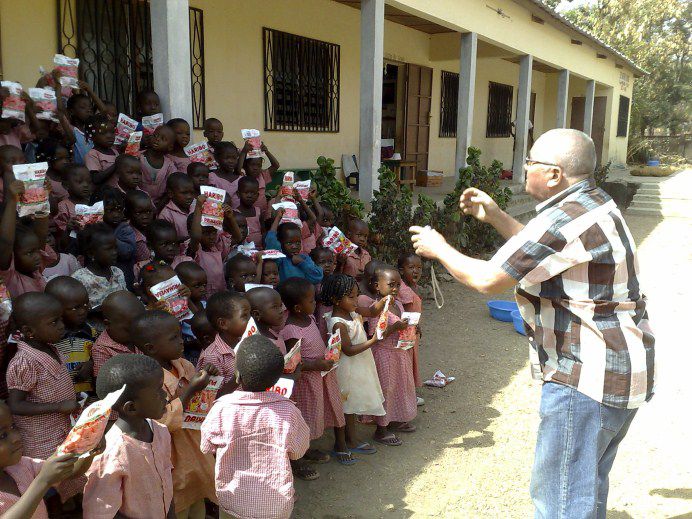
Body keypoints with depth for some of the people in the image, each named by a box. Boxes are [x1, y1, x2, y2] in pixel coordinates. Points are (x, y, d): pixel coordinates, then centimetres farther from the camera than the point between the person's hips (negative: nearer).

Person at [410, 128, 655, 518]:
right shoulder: (593, 204, 9)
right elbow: (541, 250, 22)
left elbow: (488, 280, -20)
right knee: (587, 483, 26)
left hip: (589, 376, -11)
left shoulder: (566, 221, -24)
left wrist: (438, 248, -3)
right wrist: (496, 216, 14)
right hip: (618, 369, 11)